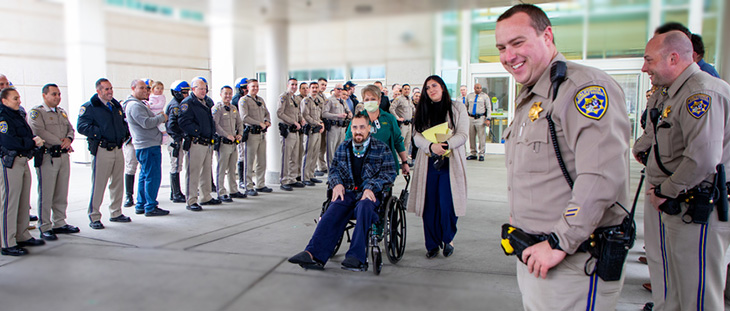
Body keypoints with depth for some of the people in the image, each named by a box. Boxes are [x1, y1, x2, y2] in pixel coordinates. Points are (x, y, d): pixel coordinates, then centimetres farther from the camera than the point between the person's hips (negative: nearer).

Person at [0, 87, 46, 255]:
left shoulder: (18, 115, 17)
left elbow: (28, 136, 18)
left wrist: (35, 140, -4)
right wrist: (32, 142, -12)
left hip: (23, 161, 9)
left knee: (24, 202, 15)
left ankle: (22, 236, 26)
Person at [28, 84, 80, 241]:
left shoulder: (62, 112, 19)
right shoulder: (36, 112, -4)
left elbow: (71, 129, 16)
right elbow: (39, 132, -15)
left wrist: (69, 139, -7)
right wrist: (61, 142, -13)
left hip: (63, 156, 7)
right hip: (47, 157, -7)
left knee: (62, 194, 11)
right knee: (46, 195, -3)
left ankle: (59, 223, 20)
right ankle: (45, 228, 4)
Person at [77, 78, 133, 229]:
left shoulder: (116, 105, 16)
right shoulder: (90, 107, -5)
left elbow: (123, 122, 29)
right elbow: (81, 126, -14)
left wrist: (125, 132, 10)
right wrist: (99, 134, -19)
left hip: (118, 149, 7)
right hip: (101, 150, -7)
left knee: (117, 183, 12)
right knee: (98, 184, -3)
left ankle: (116, 213, 24)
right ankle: (94, 217, 6)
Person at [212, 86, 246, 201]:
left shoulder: (234, 108, 16)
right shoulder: (217, 108, -7)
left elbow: (239, 122, 22)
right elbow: (215, 125, -16)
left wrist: (240, 133, 5)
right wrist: (227, 135, -19)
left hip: (233, 143, 7)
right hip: (222, 143, -7)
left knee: (232, 169, 15)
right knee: (221, 169, -3)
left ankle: (233, 191, 24)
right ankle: (221, 193, 3)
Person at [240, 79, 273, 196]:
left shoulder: (261, 100, 18)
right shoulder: (244, 100, -5)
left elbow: (267, 113, 22)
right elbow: (244, 117, -14)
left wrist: (268, 121, 0)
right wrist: (259, 123, -17)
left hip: (262, 133, 7)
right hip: (252, 133, -7)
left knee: (262, 161, 11)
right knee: (249, 162, -4)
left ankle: (260, 185, 20)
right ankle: (249, 187, 1)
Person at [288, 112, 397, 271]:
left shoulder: (382, 148, 6)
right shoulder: (343, 147, 18)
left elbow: (390, 173, 0)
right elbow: (333, 169, 21)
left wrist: (371, 188, -14)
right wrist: (337, 184, -2)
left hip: (370, 194, -3)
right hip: (347, 192, 3)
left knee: (364, 207, -37)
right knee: (332, 212, -27)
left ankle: (356, 257, -42)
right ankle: (314, 254, -41)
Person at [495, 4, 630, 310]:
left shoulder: (585, 85, -17)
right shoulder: (528, 99, 16)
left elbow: (603, 176, -27)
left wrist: (559, 242, -23)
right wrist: (519, 218, 15)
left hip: (575, 265, -9)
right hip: (534, 256, 9)